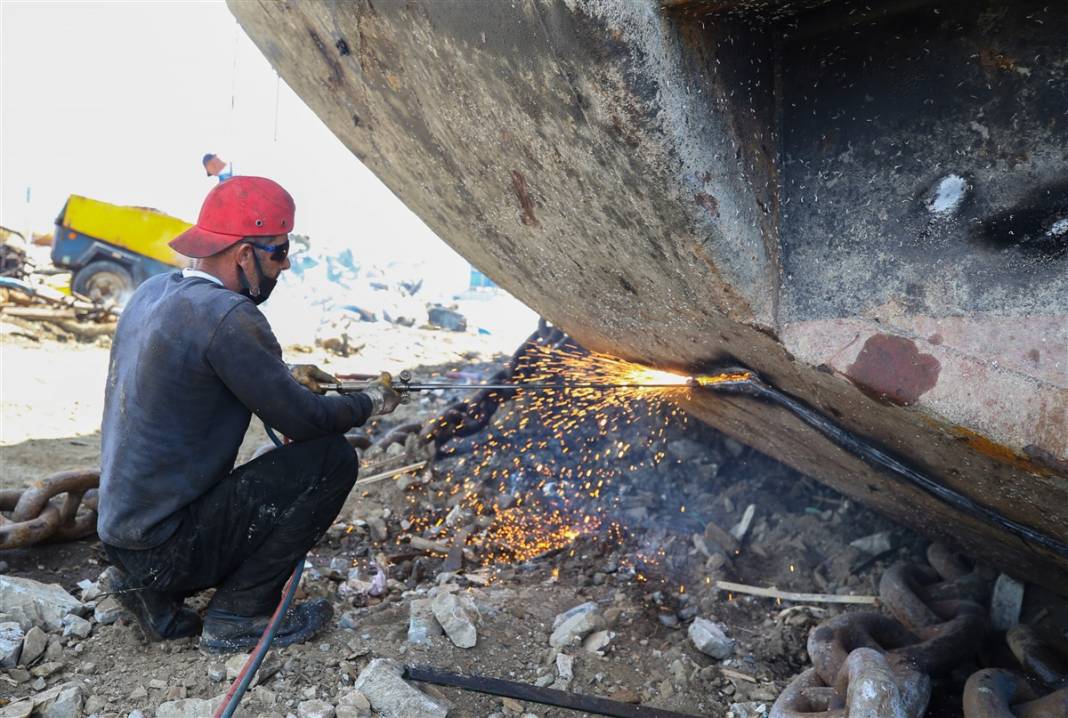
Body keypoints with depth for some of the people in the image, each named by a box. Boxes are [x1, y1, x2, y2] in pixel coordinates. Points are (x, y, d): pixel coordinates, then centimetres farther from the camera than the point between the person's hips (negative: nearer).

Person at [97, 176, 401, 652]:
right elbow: (304, 419, -18)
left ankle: (154, 592, 17)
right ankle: (237, 616, -1)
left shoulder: (153, 292, 4)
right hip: (167, 547, -9)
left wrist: (284, 377, 13)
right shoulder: (227, 317, -23)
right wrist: (371, 402, 1)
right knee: (330, 458, -11)